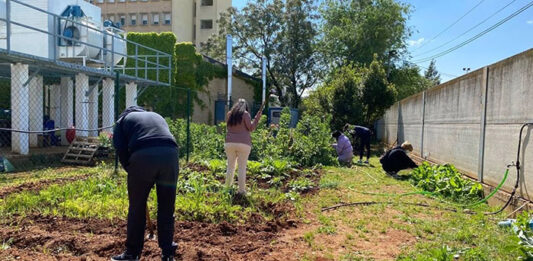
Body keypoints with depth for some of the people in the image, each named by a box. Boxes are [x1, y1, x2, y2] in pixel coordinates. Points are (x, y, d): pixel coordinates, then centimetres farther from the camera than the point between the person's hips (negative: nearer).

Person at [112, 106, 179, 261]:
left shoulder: (123, 120, 27)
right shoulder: (157, 116, 37)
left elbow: (120, 150, 14)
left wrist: (130, 170, 26)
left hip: (143, 156, -3)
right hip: (170, 154, 3)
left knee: (137, 207, 13)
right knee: (167, 208, 13)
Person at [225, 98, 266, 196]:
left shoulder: (229, 114, 13)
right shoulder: (245, 114, 0)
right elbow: (251, 128, -6)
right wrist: (258, 116, 0)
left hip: (229, 143, 4)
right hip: (243, 144, -4)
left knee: (230, 166, 13)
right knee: (242, 168, 1)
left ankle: (228, 188, 15)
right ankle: (241, 190, 4)